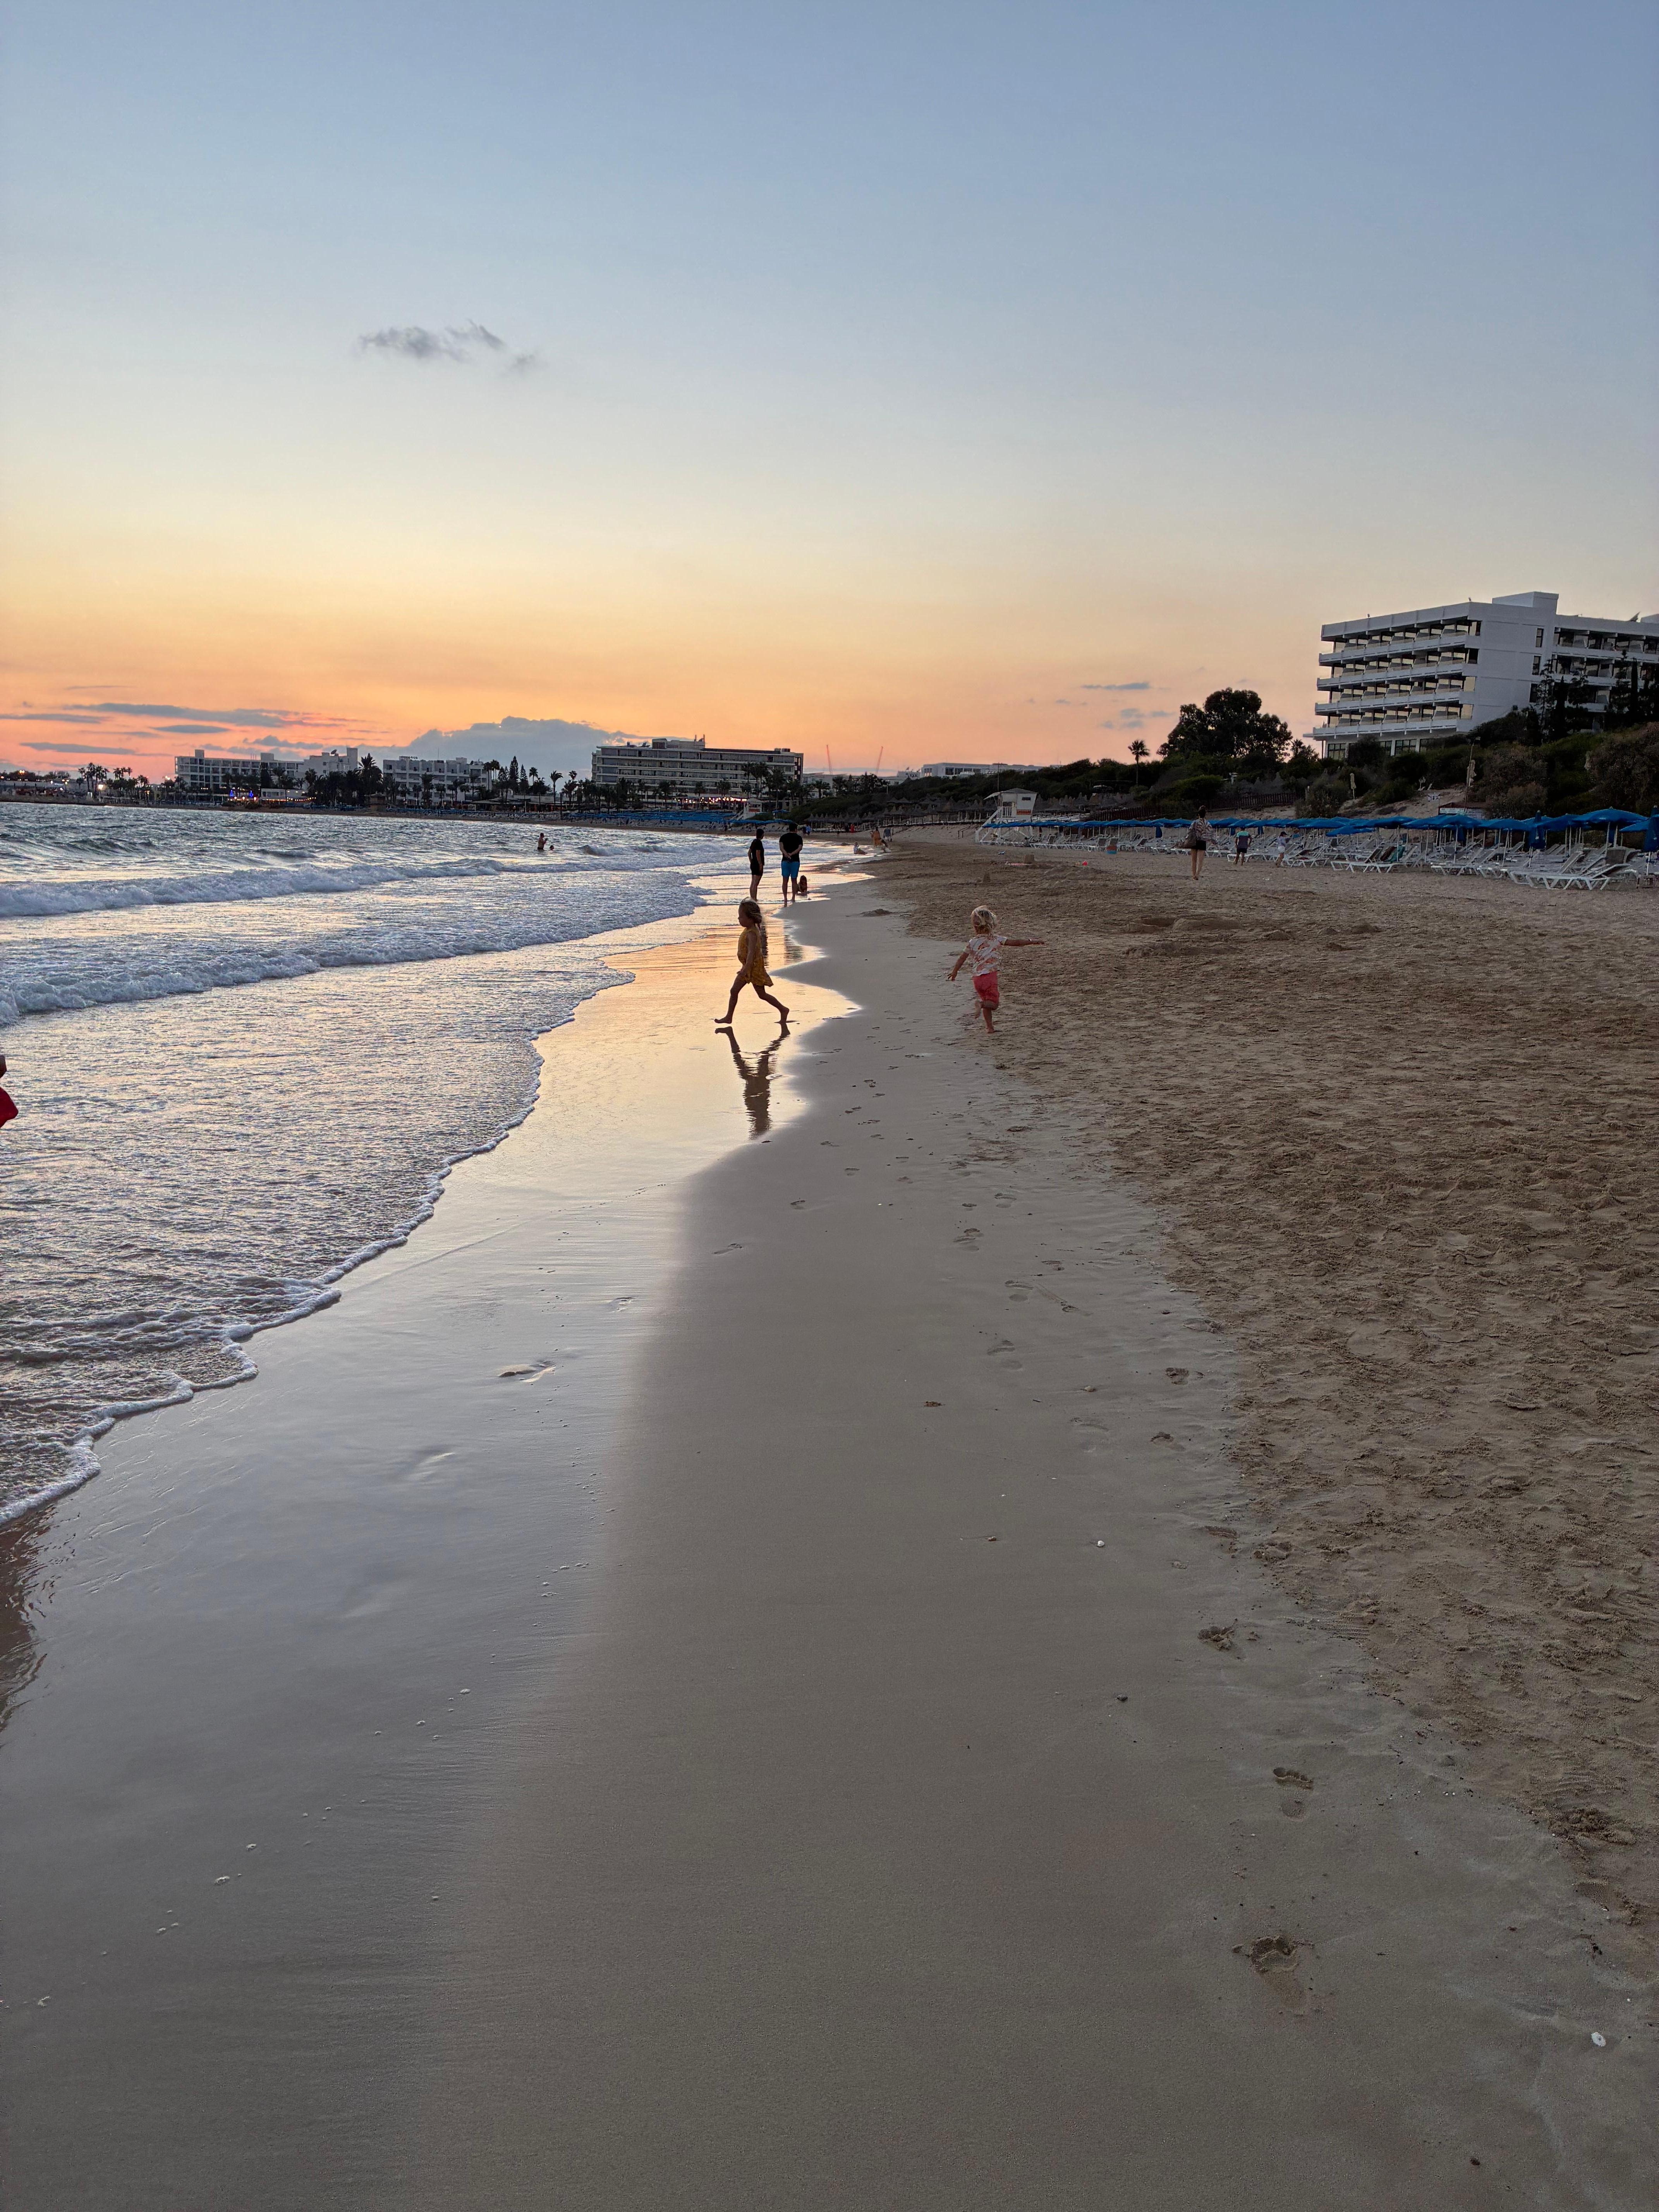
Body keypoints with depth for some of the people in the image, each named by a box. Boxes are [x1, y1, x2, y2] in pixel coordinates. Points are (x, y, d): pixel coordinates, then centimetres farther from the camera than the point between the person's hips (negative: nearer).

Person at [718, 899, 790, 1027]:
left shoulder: (752, 934, -25)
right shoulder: (750, 930, 4)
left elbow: (752, 952, -34)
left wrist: (746, 968, -40)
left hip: (755, 967, -10)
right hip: (748, 966, 10)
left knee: (762, 994, 2)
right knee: (734, 991, 9)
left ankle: (783, 1010, 15)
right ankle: (729, 1017, 15)